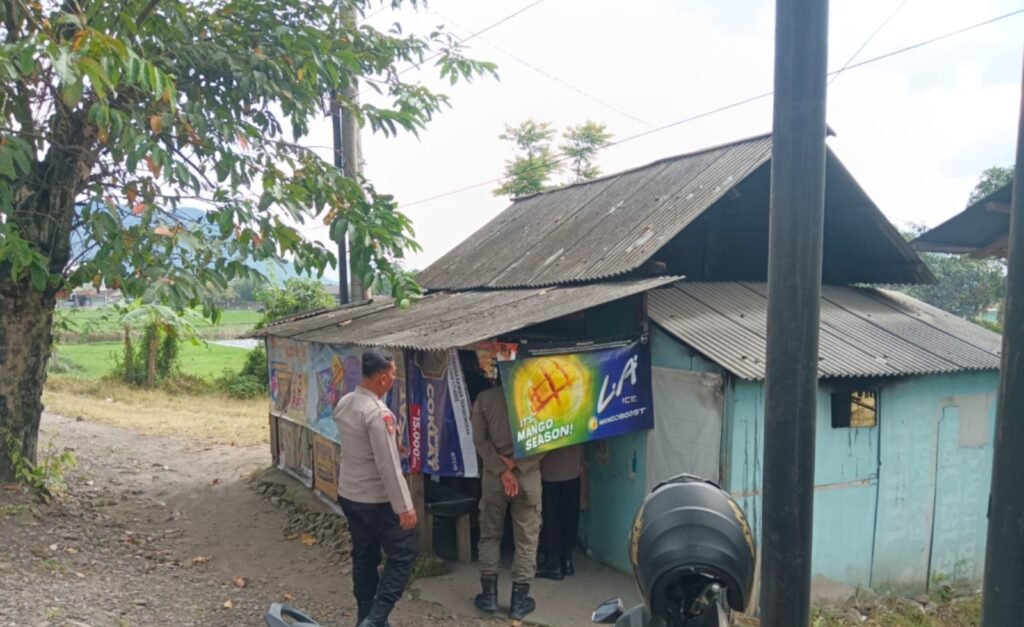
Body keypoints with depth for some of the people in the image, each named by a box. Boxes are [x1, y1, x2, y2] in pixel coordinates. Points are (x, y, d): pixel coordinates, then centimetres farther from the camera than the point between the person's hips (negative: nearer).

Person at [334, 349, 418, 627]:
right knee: (403, 555, 4)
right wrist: (404, 506, -20)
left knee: (363, 557, 17)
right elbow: (389, 466, -25)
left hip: (348, 495, 8)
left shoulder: (344, 403, 2)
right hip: (377, 500, -8)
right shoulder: (378, 413, -25)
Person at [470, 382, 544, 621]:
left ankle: (489, 594, 19)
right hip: (527, 475, -1)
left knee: (490, 535, 16)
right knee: (526, 538, 8)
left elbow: (480, 440, -6)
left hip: (493, 475, 1)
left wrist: (503, 471, -9)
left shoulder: (484, 398, -3)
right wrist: (516, 465, -9)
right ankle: (519, 600, 12)